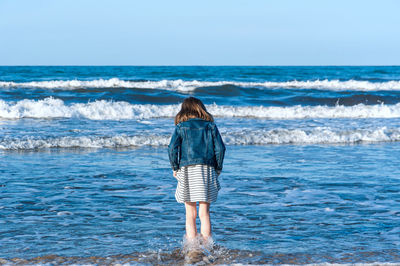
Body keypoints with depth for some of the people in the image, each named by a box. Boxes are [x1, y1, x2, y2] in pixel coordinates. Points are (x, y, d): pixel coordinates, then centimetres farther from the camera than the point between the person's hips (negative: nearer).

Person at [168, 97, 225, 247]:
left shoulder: (180, 127, 4)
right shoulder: (210, 126, 7)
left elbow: (172, 149, -6)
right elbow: (220, 148, 2)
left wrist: (175, 168, 5)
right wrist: (218, 168, 12)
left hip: (187, 169, -1)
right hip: (207, 169, 1)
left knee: (190, 214, 6)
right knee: (204, 213, 3)